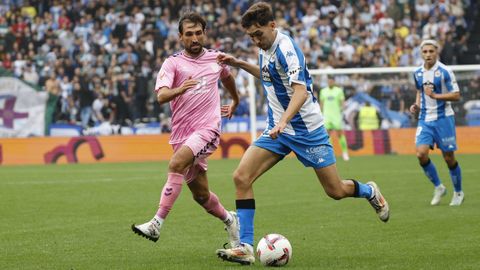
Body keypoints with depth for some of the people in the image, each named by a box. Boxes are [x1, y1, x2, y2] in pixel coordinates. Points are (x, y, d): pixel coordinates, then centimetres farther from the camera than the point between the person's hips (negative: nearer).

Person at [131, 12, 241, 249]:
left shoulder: (216, 59, 8)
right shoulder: (173, 63, 0)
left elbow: (227, 77, 33)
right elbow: (161, 96, -16)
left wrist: (235, 102, 47)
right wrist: (179, 90, -37)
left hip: (207, 129, -2)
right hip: (181, 132, 2)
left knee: (176, 164, -29)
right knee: (200, 194, 7)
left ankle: (156, 224, -32)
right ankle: (229, 220, 37)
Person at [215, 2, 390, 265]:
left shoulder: (286, 49, -21)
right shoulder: (266, 47, 4)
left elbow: (301, 92, -32)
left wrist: (283, 121, -47)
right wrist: (239, 64, 16)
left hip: (306, 128, -7)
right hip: (277, 128, 7)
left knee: (336, 191, 1)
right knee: (241, 177, -12)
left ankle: (370, 192, 37)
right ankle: (245, 247, -12)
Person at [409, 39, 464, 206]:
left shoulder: (444, 72, -10)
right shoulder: (418, 73, 7)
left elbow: (456, 95, -12)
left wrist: (434, 95, -21)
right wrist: (417, 105, 6)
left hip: (443, 118, -4)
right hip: (425, 119, 4)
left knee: (449, 158, 0)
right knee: (421, 153, -13)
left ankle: (458, 193, 20)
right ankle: (438, 187, 6)